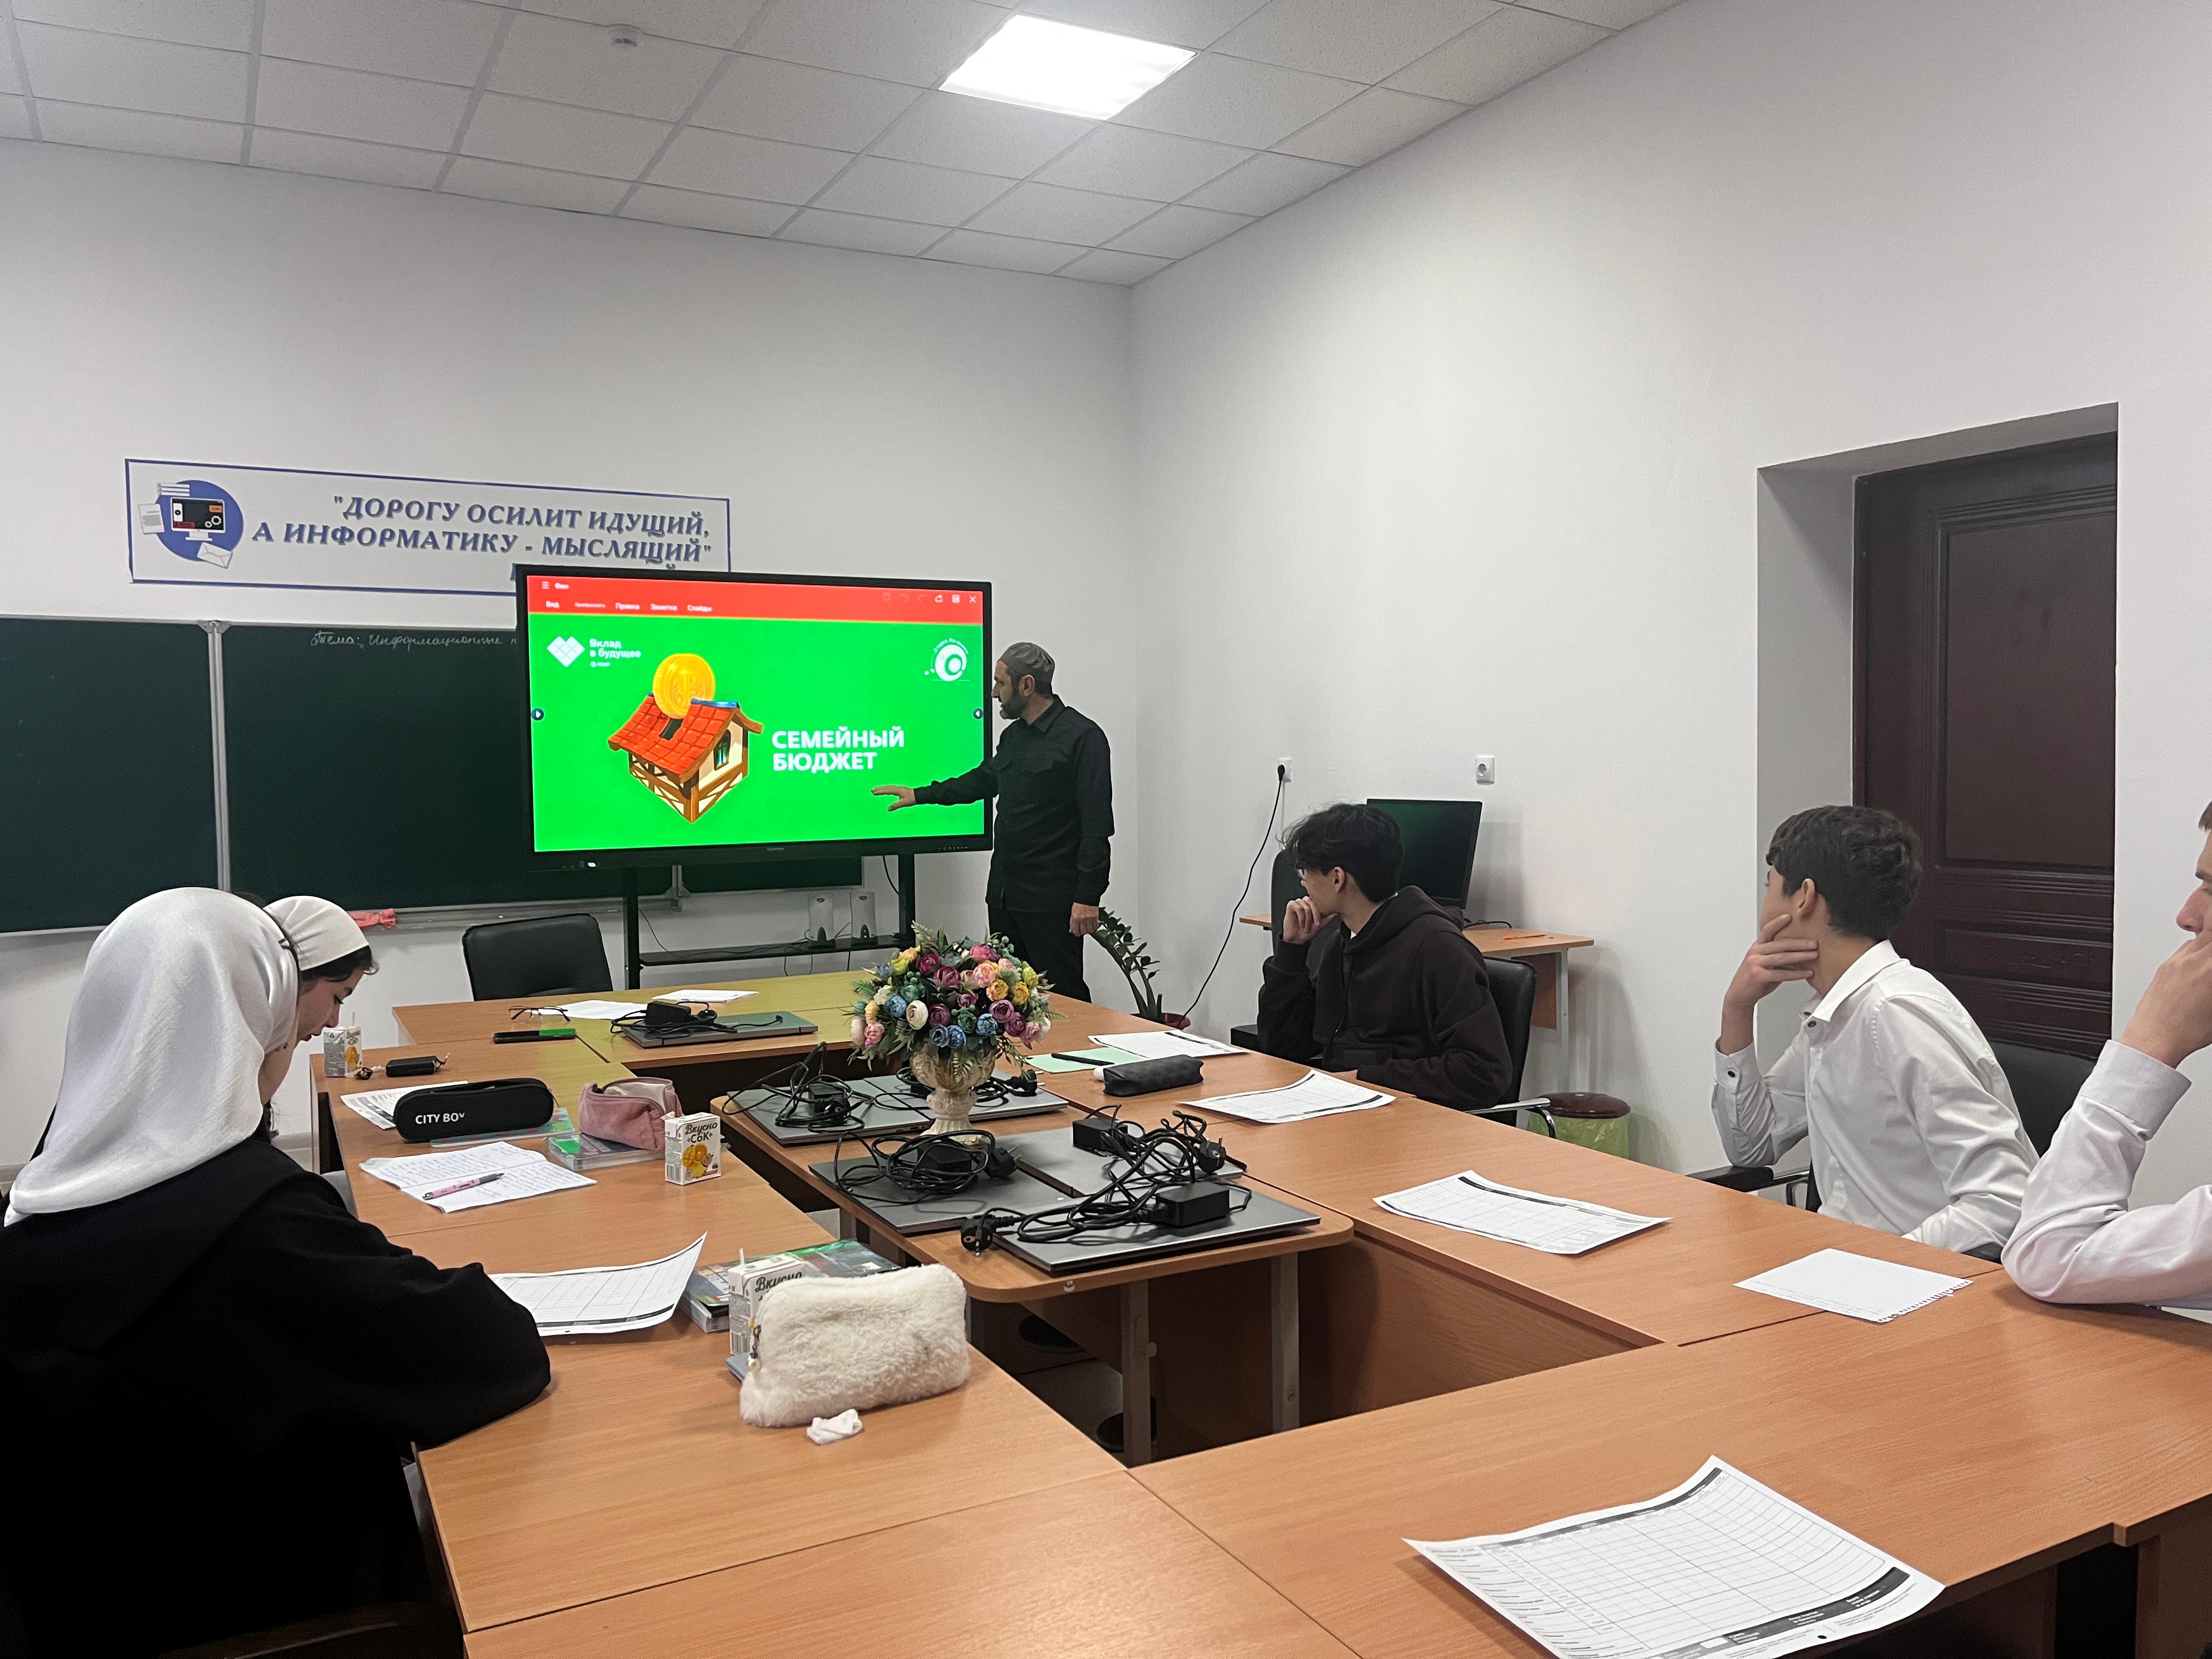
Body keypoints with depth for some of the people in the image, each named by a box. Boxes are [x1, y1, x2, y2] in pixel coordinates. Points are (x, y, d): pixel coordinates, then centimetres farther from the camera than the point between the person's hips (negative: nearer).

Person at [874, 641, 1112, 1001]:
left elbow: (1098, 825, -15)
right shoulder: (1013, 735, 17)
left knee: (1062, 998, -9)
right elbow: (984, 779, 36)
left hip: (1052, 901, -8)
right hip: (1005, 896, 8)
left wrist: (1088, 896, -19)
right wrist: (919, 795, 39)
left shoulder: (1082, 737, -10)